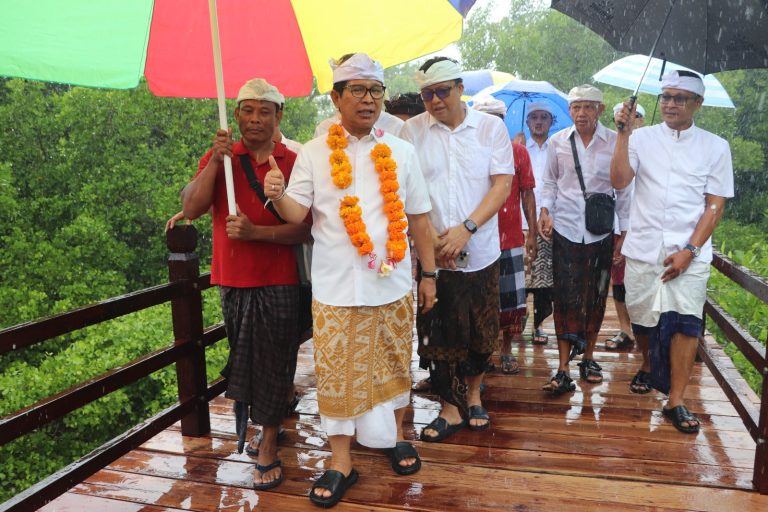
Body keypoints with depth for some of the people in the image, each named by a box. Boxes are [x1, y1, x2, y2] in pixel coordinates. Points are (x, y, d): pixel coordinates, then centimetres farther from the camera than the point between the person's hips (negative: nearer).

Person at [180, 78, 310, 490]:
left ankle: (268, 446, 18)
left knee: (273, 363, 5)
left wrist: (256, 232, -23)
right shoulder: (217, 157, 4)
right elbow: (191, 209, -9)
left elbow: (304, 229, -10)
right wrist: (216, 160, -18)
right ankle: (249, 413, 41)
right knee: (242, 358, 17)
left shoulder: (293, 163, -4)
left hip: (278, 282, -2)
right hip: (232, 281, 2)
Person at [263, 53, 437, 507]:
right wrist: (277, 195, -27)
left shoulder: (401, 151, 6)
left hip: (393, 284, 2)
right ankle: (342, 462, 19)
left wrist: (429, 274, 7)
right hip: (336, 288, -1)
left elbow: (418, 217, 8)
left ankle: (396, 436, 37)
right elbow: (297, 212, -5)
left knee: (393, 366, 13)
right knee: (337, 372, 3)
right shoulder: (314, 153, 2)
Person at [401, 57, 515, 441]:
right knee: (437, 334, 4)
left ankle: (473, 394, 34)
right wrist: (430, 237, -13)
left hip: (480, 251, 1)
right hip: (430, 253, 0)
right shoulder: (412, 131, 1)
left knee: (480, 333, 11)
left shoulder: (491, 127, 2)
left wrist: (466, 229, -16)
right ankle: (451, 408, 21)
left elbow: (502, 184, -4)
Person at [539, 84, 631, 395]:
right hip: (565, 229, 0)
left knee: (595, 298, 9)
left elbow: (623, 190, 5)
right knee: (565, 299, -3)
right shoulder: (557, 142, 4)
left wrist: (625, 233, 3)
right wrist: (545, 211, -2)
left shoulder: (615, 142, 0)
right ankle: (563, 370, 0)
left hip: (601, 231, 0)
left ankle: (588, 358, 27)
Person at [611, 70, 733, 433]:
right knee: (643, 320, 10)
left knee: (686, 322, -8)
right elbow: (619, 181, -10)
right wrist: (624, 132, -15)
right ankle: (648, 365, 40)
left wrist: (689, 250, -9)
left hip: (690, 252, -1)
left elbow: (715, 205, 1)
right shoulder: (642, 138, 5)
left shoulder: (715, 147, 4)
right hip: (643, 249, 1)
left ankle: (675, 402, 4)